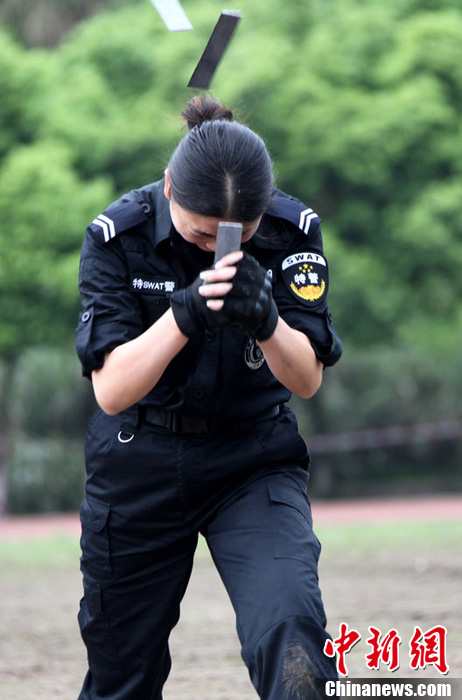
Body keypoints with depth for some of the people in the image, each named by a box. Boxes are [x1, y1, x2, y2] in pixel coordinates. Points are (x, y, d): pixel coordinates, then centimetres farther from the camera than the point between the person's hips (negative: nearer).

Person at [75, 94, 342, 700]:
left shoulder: (292, 230, -13)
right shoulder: (118, 235, -16)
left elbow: (307, 381, -14)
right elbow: (110, 392, -21)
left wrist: (266, 321, -35)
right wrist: (183, 315, -38)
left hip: (255, 464, 0)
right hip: (139, 464, 0)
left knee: (290, 629, -27)